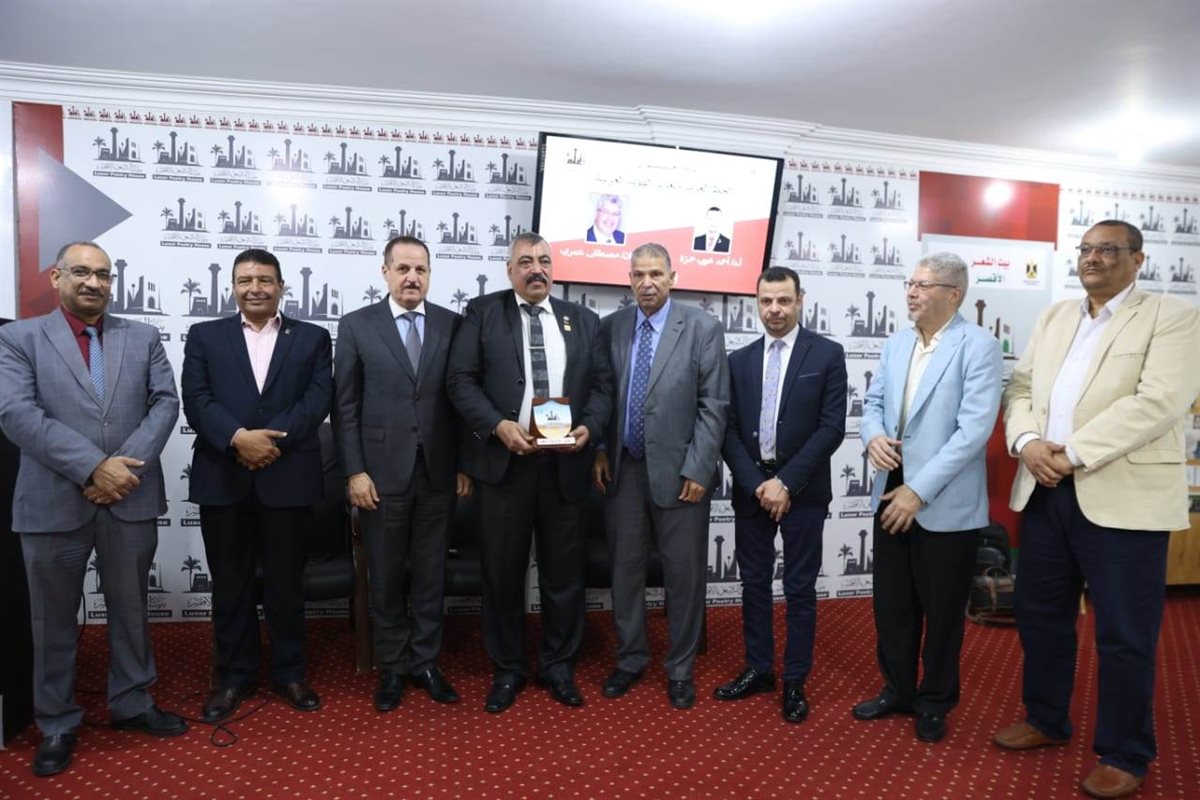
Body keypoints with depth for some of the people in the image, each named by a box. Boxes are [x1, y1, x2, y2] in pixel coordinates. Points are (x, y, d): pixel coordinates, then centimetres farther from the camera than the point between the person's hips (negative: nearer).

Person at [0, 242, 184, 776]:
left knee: (131, 609, 14)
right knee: (53, 620, 12)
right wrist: (92, 467, -18)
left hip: (130, 498, 2)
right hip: (53, 502, -2)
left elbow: (165, 402, 0)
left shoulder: (143, 338, 9)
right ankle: (56, 724, 29)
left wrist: (126, 464, -14)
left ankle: (131, 704, 32)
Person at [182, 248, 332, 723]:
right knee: (230, 583, 10)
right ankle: (234, 676, 25)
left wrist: (270, 438, -17)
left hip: (287, 476, -1)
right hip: (222, 477, 1)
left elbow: (318, 399, -4)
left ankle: (289, 673, 23)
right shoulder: (205, 336, 10)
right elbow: (196, 400, -2)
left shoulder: (312, 338, 8)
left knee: (286, 581, 8)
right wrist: (238, 438, -18)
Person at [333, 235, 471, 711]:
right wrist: (355, 471, -6)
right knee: (386, 575, 10)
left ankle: (425, 662, 25)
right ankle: (392, 667, 25)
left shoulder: (453, 325, 3)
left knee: (431, 572, 10)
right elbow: (345, 406, -1)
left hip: (438, 471, 1)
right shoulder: (356, 325, 1)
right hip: (382, 471, -1)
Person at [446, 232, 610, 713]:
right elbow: (460, 380, -3)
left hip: (565, 462, 2)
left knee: (564, 569, 9)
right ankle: (507, 669, 25)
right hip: (504, 458, -1)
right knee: (503, 570, 8)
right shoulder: (483, 312, 4)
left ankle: (558, 666, 27)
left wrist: (589, 426, -10)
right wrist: (498, 425, -16)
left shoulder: (583, 320, 11)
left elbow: (601, 384, 8)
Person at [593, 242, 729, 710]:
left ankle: (680, 669, 24)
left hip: (678, 470, -3)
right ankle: (630, 658, 30)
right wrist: (600, 453, 2)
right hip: (624, 469, 3)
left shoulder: (703, 329, -4)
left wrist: (698, 469, -12)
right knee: (625, 568, 12)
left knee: (684, 573, 7)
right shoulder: (611, 327, 6)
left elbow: (713, 406, -7)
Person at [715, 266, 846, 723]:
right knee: (754, 583, 13)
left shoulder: (827, 354, -3)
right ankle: (758, 669, 28)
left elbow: (832, 427, -9)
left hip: (802, 491, -3)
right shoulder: (739, 360, 6)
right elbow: (728, 429, 3)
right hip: (750, 488, 3)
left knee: (799, 589, 7)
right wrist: (756, 484, -9)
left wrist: (786, 482, -14)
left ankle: (795, 681, 20)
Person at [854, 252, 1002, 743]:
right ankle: (897, 690, 35)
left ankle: (935, 702, 31)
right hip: (891, 494, 6)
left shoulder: (979, 346, -12)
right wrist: (873, 436, -11)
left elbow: (974, 428, -19)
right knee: (891, 604, 16)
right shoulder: (896, 344, 9)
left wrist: (919, 490, -20)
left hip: (945, 505, -6)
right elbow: (874, 401, 13)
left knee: (941, 611, 11)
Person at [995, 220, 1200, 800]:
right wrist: (1027, 441, -9)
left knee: (1124, 634, 5)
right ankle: (1045, 719, 35)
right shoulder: (1054, 317, 15)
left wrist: (1073, 453, -20)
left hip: (1122, 497, -6)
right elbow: (1022, 386, 11)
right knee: (1040, 614, 16)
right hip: (1045, 490, 6)